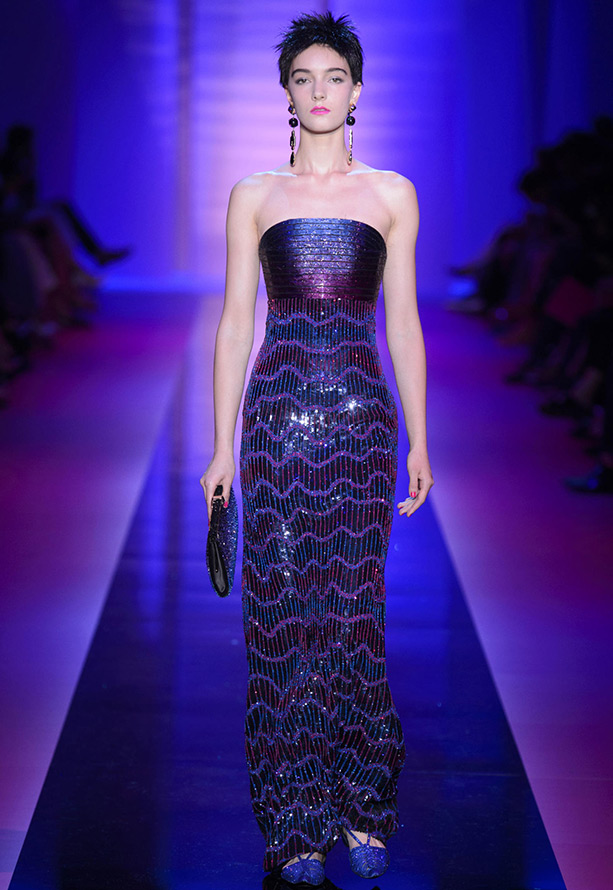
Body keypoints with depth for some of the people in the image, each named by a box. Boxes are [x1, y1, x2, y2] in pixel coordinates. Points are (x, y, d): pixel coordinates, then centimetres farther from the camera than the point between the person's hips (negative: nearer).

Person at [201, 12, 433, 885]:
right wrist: (223, 446, 2)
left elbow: (402, 321, 9)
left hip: (363, 416, 0)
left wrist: (420, 442, 7)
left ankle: (362, 811, 15)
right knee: (282, 612, 0)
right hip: (279, 412, 0)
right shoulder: (254, 197, 8)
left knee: (355, 613, 1)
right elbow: (236, 322, 6)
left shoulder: (392, 194, 9)